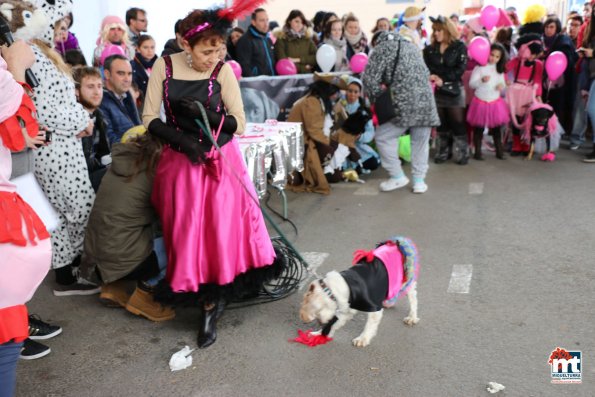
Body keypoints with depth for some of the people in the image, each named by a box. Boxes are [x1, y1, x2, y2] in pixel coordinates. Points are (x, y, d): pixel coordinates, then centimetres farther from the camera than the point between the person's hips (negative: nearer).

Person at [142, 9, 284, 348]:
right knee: (188, 233, -3)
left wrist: (206, 114, -20)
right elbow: (150, 119, -2)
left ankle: (211, 303, 9)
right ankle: (209, 300, 14)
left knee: (224, 229, -8)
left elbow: (240, 124, -4)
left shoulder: (222, 70, -7)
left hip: (221, 161, -1)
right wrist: (183, 140, -16)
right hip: (181, 160, 1)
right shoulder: (164, 66, -3)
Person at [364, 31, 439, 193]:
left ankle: (398, 177, 13)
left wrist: (378, 100, 10)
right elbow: (426, 74, 23)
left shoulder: (384, 47, 6)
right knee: (420, 141, 17)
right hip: (426, 101, 6)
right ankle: (419, 180, 19)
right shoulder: (411, 46, 25)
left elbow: (370, 78, -4)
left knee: (383, 137, 9)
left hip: (404, 103, -6)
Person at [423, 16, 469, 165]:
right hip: (436, 91, 3)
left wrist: (443, 79, -20)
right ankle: (443, 152, 20)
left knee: (457, 123, -2)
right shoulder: (430, 49, 9)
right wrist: (432, 77, -20)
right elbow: (426, 68, 2)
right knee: (441, 124, 10)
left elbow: (460, 69, -10)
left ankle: (462, 153, 8)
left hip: (454, 90, -3)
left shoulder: (459, 47, -2)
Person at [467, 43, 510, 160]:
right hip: (480, 102, -4)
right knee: (478, 128, 4)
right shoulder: (479, 67, -7)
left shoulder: (500, 70, 8)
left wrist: (502, 86, -7)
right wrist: (482, 80, -29)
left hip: (495, 102, 4)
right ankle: (478, 152, 13)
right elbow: (471, 84, -12)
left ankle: (499, 151, 17)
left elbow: (503, 83, 17)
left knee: (496, 128, 9)